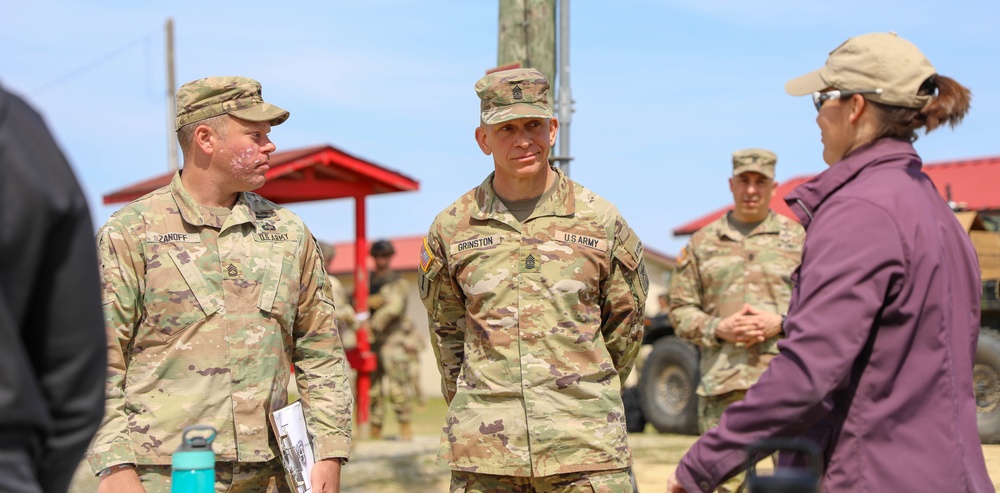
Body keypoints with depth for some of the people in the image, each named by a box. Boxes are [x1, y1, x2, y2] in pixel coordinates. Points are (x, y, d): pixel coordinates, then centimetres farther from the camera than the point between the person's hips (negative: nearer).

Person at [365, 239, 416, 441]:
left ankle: (406, 428, -10)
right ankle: (375, 431, 10)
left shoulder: (398, 283, -1)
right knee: (373, 387, 6)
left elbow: (393, 307, -15)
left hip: (393, 340, -5)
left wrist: (372, 326, -21)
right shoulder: (367, 281, 16)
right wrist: (369, 302, -16)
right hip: (372, 341, 5)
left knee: (398, 386, -12)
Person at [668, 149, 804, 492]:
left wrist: (780, 323, -10)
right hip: (723, 383, 1)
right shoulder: (702, 242, 13)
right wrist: (718, 329, -7)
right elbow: (680, 309, 11)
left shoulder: (798, 239, 9)